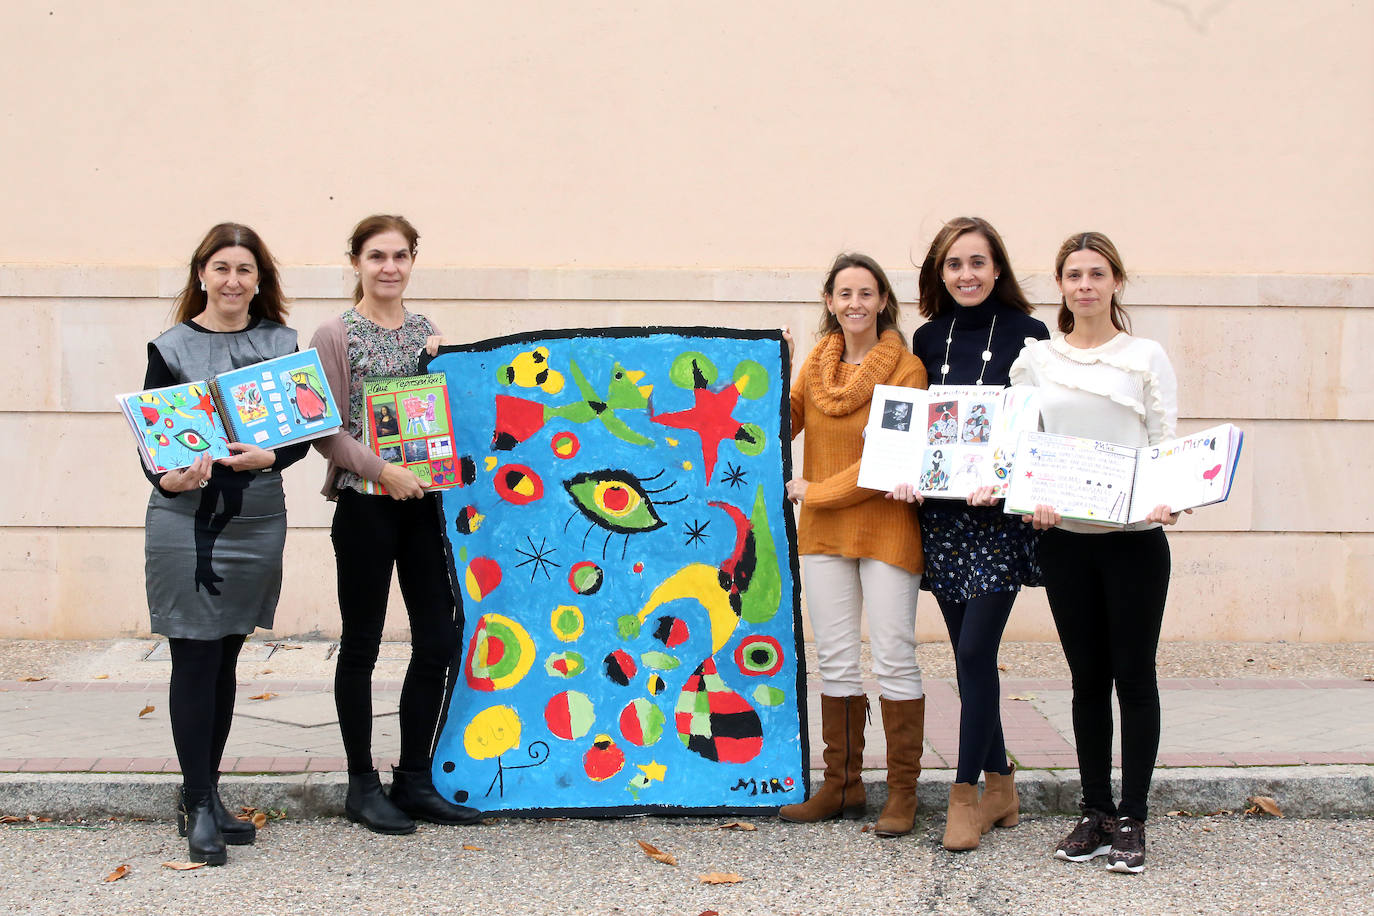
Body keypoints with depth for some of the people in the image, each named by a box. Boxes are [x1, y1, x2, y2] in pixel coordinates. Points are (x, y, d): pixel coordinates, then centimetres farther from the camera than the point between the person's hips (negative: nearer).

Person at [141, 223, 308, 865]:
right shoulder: (172, 349, 0)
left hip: (257, 520, 3)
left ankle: (204, 792, 20)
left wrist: (267, 456, -15)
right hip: (186, 523, -3)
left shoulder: (281, 345, 8)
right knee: (195, 660, -3)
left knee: (225, 659, 10)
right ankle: (198, 806, 4)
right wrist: (167, 479, -22)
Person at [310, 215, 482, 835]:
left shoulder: (427, 332, 12)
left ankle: (414, 779, 18)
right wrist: (382, 470, -18)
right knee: (361, 644, 4)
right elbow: (326, 431, -9)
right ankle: (362, 786, 15)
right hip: (365, 505, -5)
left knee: (439, 641, 5)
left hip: (424, 502, 5)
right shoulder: (337, 336, -4)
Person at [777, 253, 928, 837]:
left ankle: (902, 793, 7)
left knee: (893, 660, -2)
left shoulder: (907, 369, -8)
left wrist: (817, 491, -12)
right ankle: (842, 787, 18)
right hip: (822, 533, 5)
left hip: (887, 530, -5)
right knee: (835, 659, 9)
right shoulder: (816, 364, 10)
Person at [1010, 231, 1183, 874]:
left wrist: (1167, 502, -19)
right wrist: (1031, 500, -11)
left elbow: (1167, 448, 0)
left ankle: (1131, 820, 7)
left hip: (1134, 538, -2)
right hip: (1064, 538, 2)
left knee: (1133, 676, 0)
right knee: (1087, 678, 8)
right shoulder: (1035, 360, 8)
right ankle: (1095, 811, 17)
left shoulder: (1146, 358, 2)